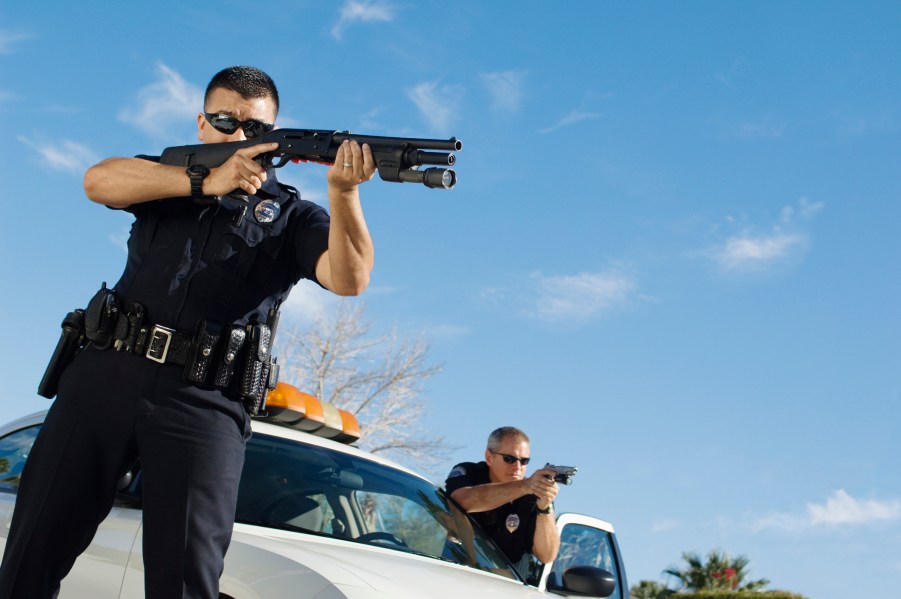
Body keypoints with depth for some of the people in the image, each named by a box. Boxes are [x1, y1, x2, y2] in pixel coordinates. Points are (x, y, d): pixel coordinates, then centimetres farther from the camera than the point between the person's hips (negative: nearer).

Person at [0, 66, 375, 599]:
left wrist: (344, 192, -27)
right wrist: (206, 182, -15)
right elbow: (99, 181, -5)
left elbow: (349, 279, -9)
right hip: (106, 374, 2)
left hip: (203, 402, -2)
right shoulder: (170, 176, 17)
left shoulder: (291, 216, 10)